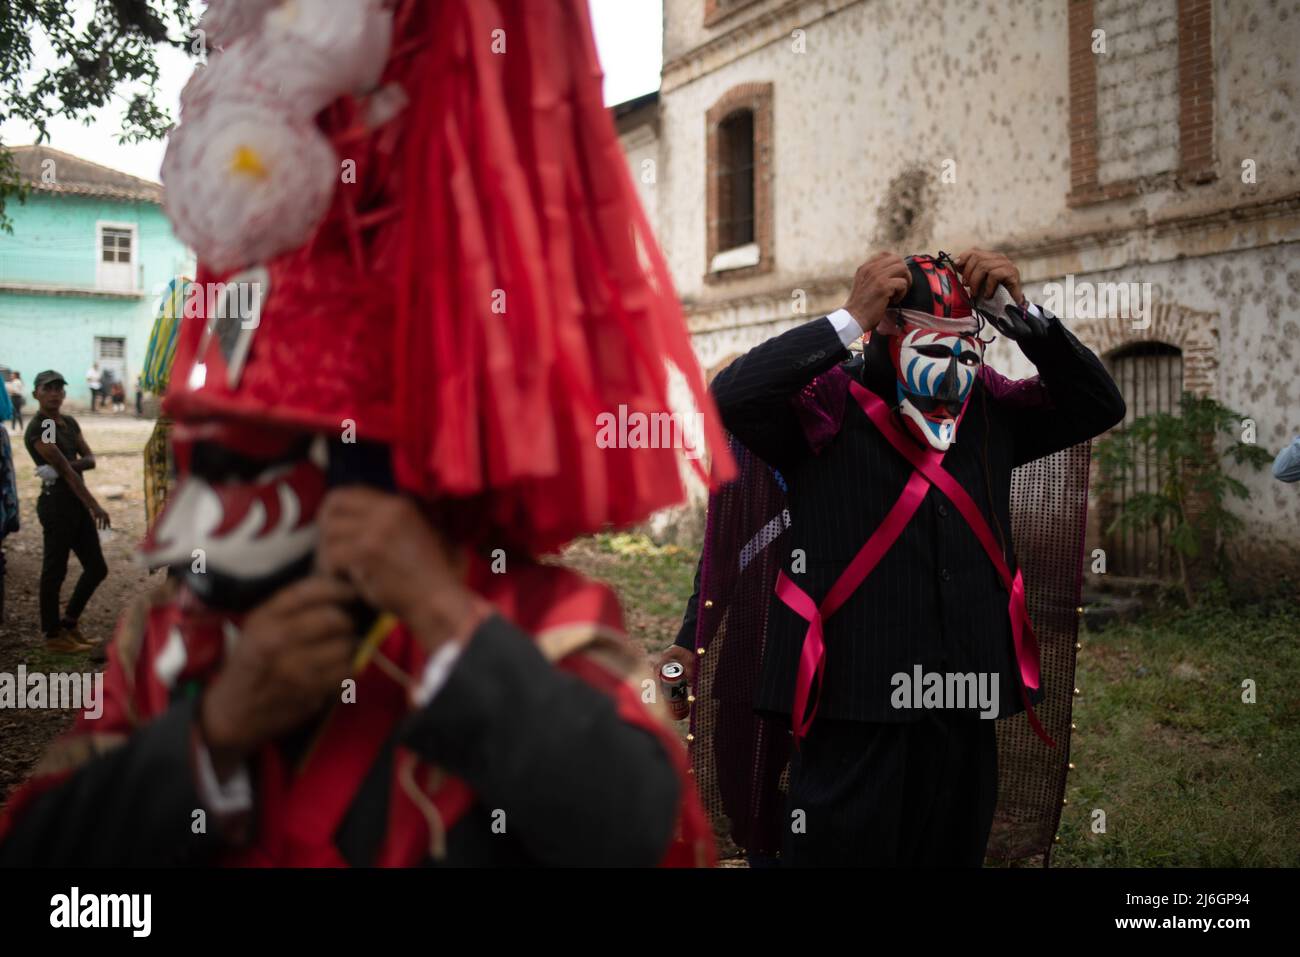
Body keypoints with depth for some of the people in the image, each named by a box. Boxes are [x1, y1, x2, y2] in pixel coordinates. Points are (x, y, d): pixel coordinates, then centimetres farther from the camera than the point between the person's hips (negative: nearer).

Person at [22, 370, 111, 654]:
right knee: (55, 570, 1)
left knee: (97, 568, 11)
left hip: (78, 503, 8)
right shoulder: (37, 429, -13)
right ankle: (52, 635, 13)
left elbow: (90, 459, 5)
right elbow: (66, 470, -17)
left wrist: (63, 464, -15)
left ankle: (69, 623, 26)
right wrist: (94, 506, -20)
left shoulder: (70, 423, 13)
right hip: (56, 503, -8)